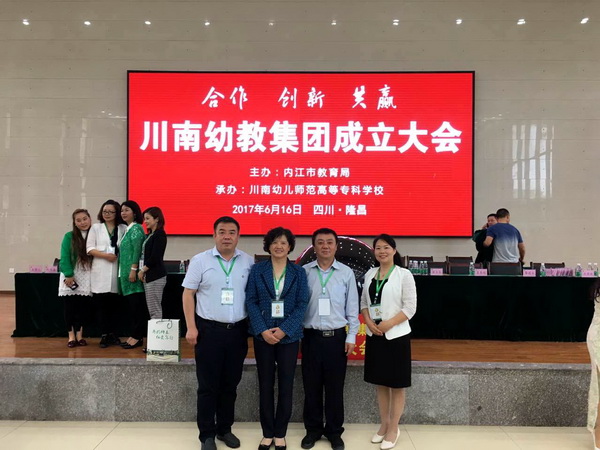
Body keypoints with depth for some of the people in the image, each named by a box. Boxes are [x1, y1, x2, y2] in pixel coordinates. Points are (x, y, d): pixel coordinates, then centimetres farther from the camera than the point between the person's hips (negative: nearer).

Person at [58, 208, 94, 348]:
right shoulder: (69, 236, -4)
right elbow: (64, 257, -8)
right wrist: (69, 275, -16)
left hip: (86, 278, 2)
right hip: (71, 277, -2)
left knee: (83, 307, 6)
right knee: (70, 307, 4)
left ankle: (79, 336, 17)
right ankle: (71, 337, 13)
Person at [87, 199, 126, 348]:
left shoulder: (123, 229, 9)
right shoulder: (95, 228, 10)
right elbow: (90, 249, 2)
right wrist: (105, 255, -11)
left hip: (116, 270, 0)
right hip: (101, 271, 0)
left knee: (114, 304, 5)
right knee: (102, 304, 0)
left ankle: (112, 334, 15)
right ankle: (104, 335, 8)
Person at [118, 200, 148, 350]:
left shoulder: (136, 228, -9)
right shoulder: (127, 230, 18)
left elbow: (137, 250, -17)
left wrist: (133, 270, -21)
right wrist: (127, 272, 15)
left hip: (133, 272, -9)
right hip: (126, 273, 9)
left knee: (137, 305, -4)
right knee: (132, 304, 11)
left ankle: (137, 337, 1)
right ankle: (135, 335, 16)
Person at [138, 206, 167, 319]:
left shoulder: (160, 234, -10)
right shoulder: (150, 235, 16)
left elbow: (155, 257, -17)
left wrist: (142, 270, -8)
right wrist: (143, 271, 7)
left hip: (155, 276, -9)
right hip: (149, 275, 9)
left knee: (155, 309, -5)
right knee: (151, 308, 11)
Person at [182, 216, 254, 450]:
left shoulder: (248, 262, 2)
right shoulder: (200, 260, -4)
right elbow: (188, 294, -2)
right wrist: (191, 327, -7)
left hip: (238, 330, 3)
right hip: (209, 330, -2)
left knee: (230, 384, 14)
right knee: (208, 386, 6)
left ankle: (225, 429, 30)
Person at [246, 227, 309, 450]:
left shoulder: (299, 272, 3)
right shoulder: (257, 270, 2)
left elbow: (302, 304, -3)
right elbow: (251, 301, -2)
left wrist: (284, 330, -14)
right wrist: (262, 330, -13)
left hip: (289, 335, 0)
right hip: (263, 335, 0)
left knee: (286, 384, 7)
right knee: (265, 384, 8)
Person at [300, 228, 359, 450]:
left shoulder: (346, 273, 0)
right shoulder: (304, 272, 0)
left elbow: (352, 307, 3)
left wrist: (351, 336, 0)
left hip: (337, 337, 0)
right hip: (311, 336, 1)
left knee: (335, 387, 9)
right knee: (311, 386, 10)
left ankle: (334, 431, 25)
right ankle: (313, 429, 27)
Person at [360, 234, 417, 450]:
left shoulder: (404, 275, -7)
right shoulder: (369, 274, 7)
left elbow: (410, 308, -10)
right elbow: (364, 302, 10)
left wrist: (388, 323, -18)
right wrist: (369, 322, -8)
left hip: (396, 335, -5)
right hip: (374, 335, 5)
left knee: (396, 385, 6)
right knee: (380, 383, 14)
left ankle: (393, 428, 19)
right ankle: (384, 425, 28)